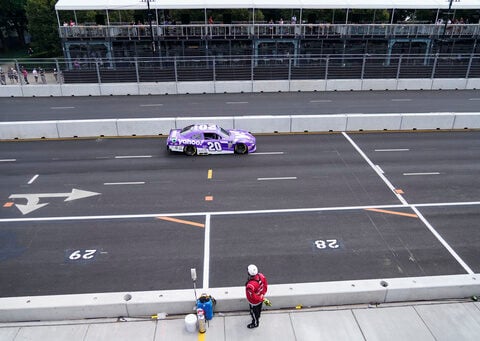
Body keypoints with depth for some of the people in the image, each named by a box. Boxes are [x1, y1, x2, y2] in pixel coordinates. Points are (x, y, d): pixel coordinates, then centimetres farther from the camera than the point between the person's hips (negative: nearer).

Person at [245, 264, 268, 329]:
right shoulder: (261, 276, -28)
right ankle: (257, 319, 64)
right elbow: (265, 285, -8)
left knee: (254, 312, 26)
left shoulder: (250, 286, -46)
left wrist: (261, 298, -13)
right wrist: (263, 294, 3)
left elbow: (253, 297, -31)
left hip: (254, 302, -6)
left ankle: (255, 323, 54)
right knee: (259, 310, 35)